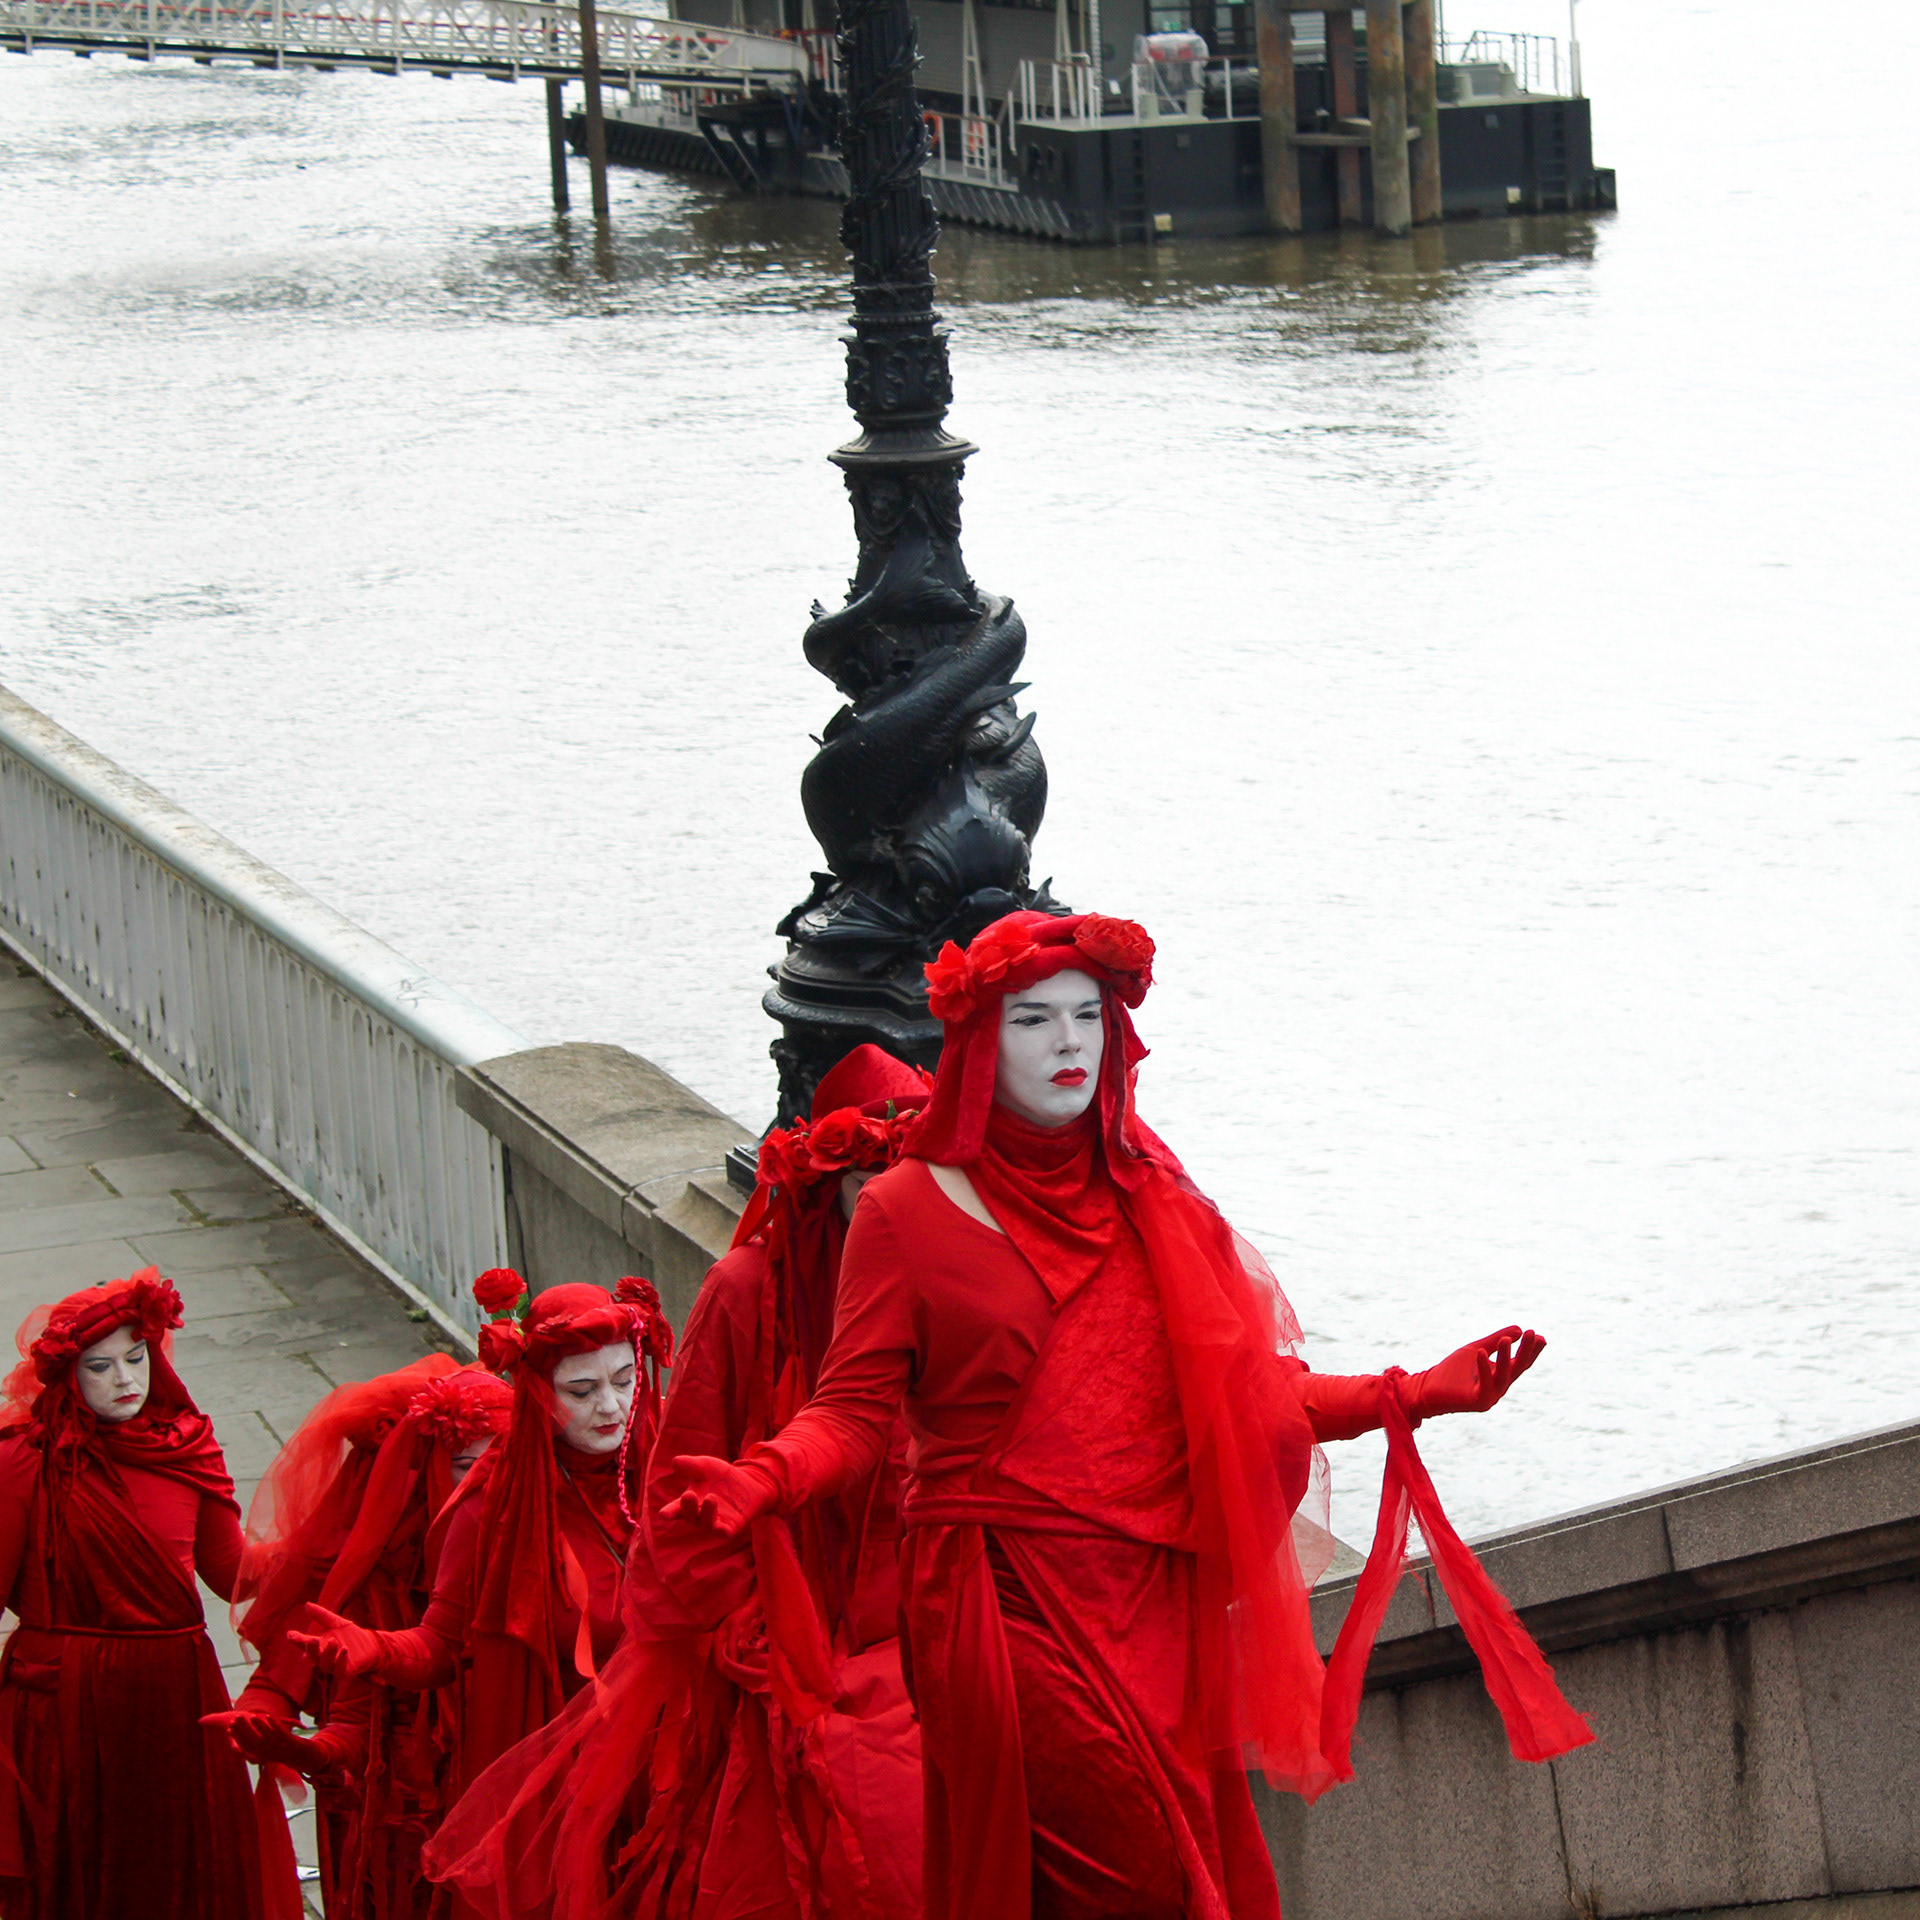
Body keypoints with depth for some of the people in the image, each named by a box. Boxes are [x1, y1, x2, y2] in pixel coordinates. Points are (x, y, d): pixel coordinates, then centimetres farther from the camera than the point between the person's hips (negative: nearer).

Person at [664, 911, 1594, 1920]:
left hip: (1158, 1603, 5)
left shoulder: (1150, 1204, 16)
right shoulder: (908, 1210, 3)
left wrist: (1416, 1394, 7)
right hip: (1007, 1601, -5)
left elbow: (1248, 1396, 16)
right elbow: (852, 1411, -4)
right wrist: (763, 1478, -24)